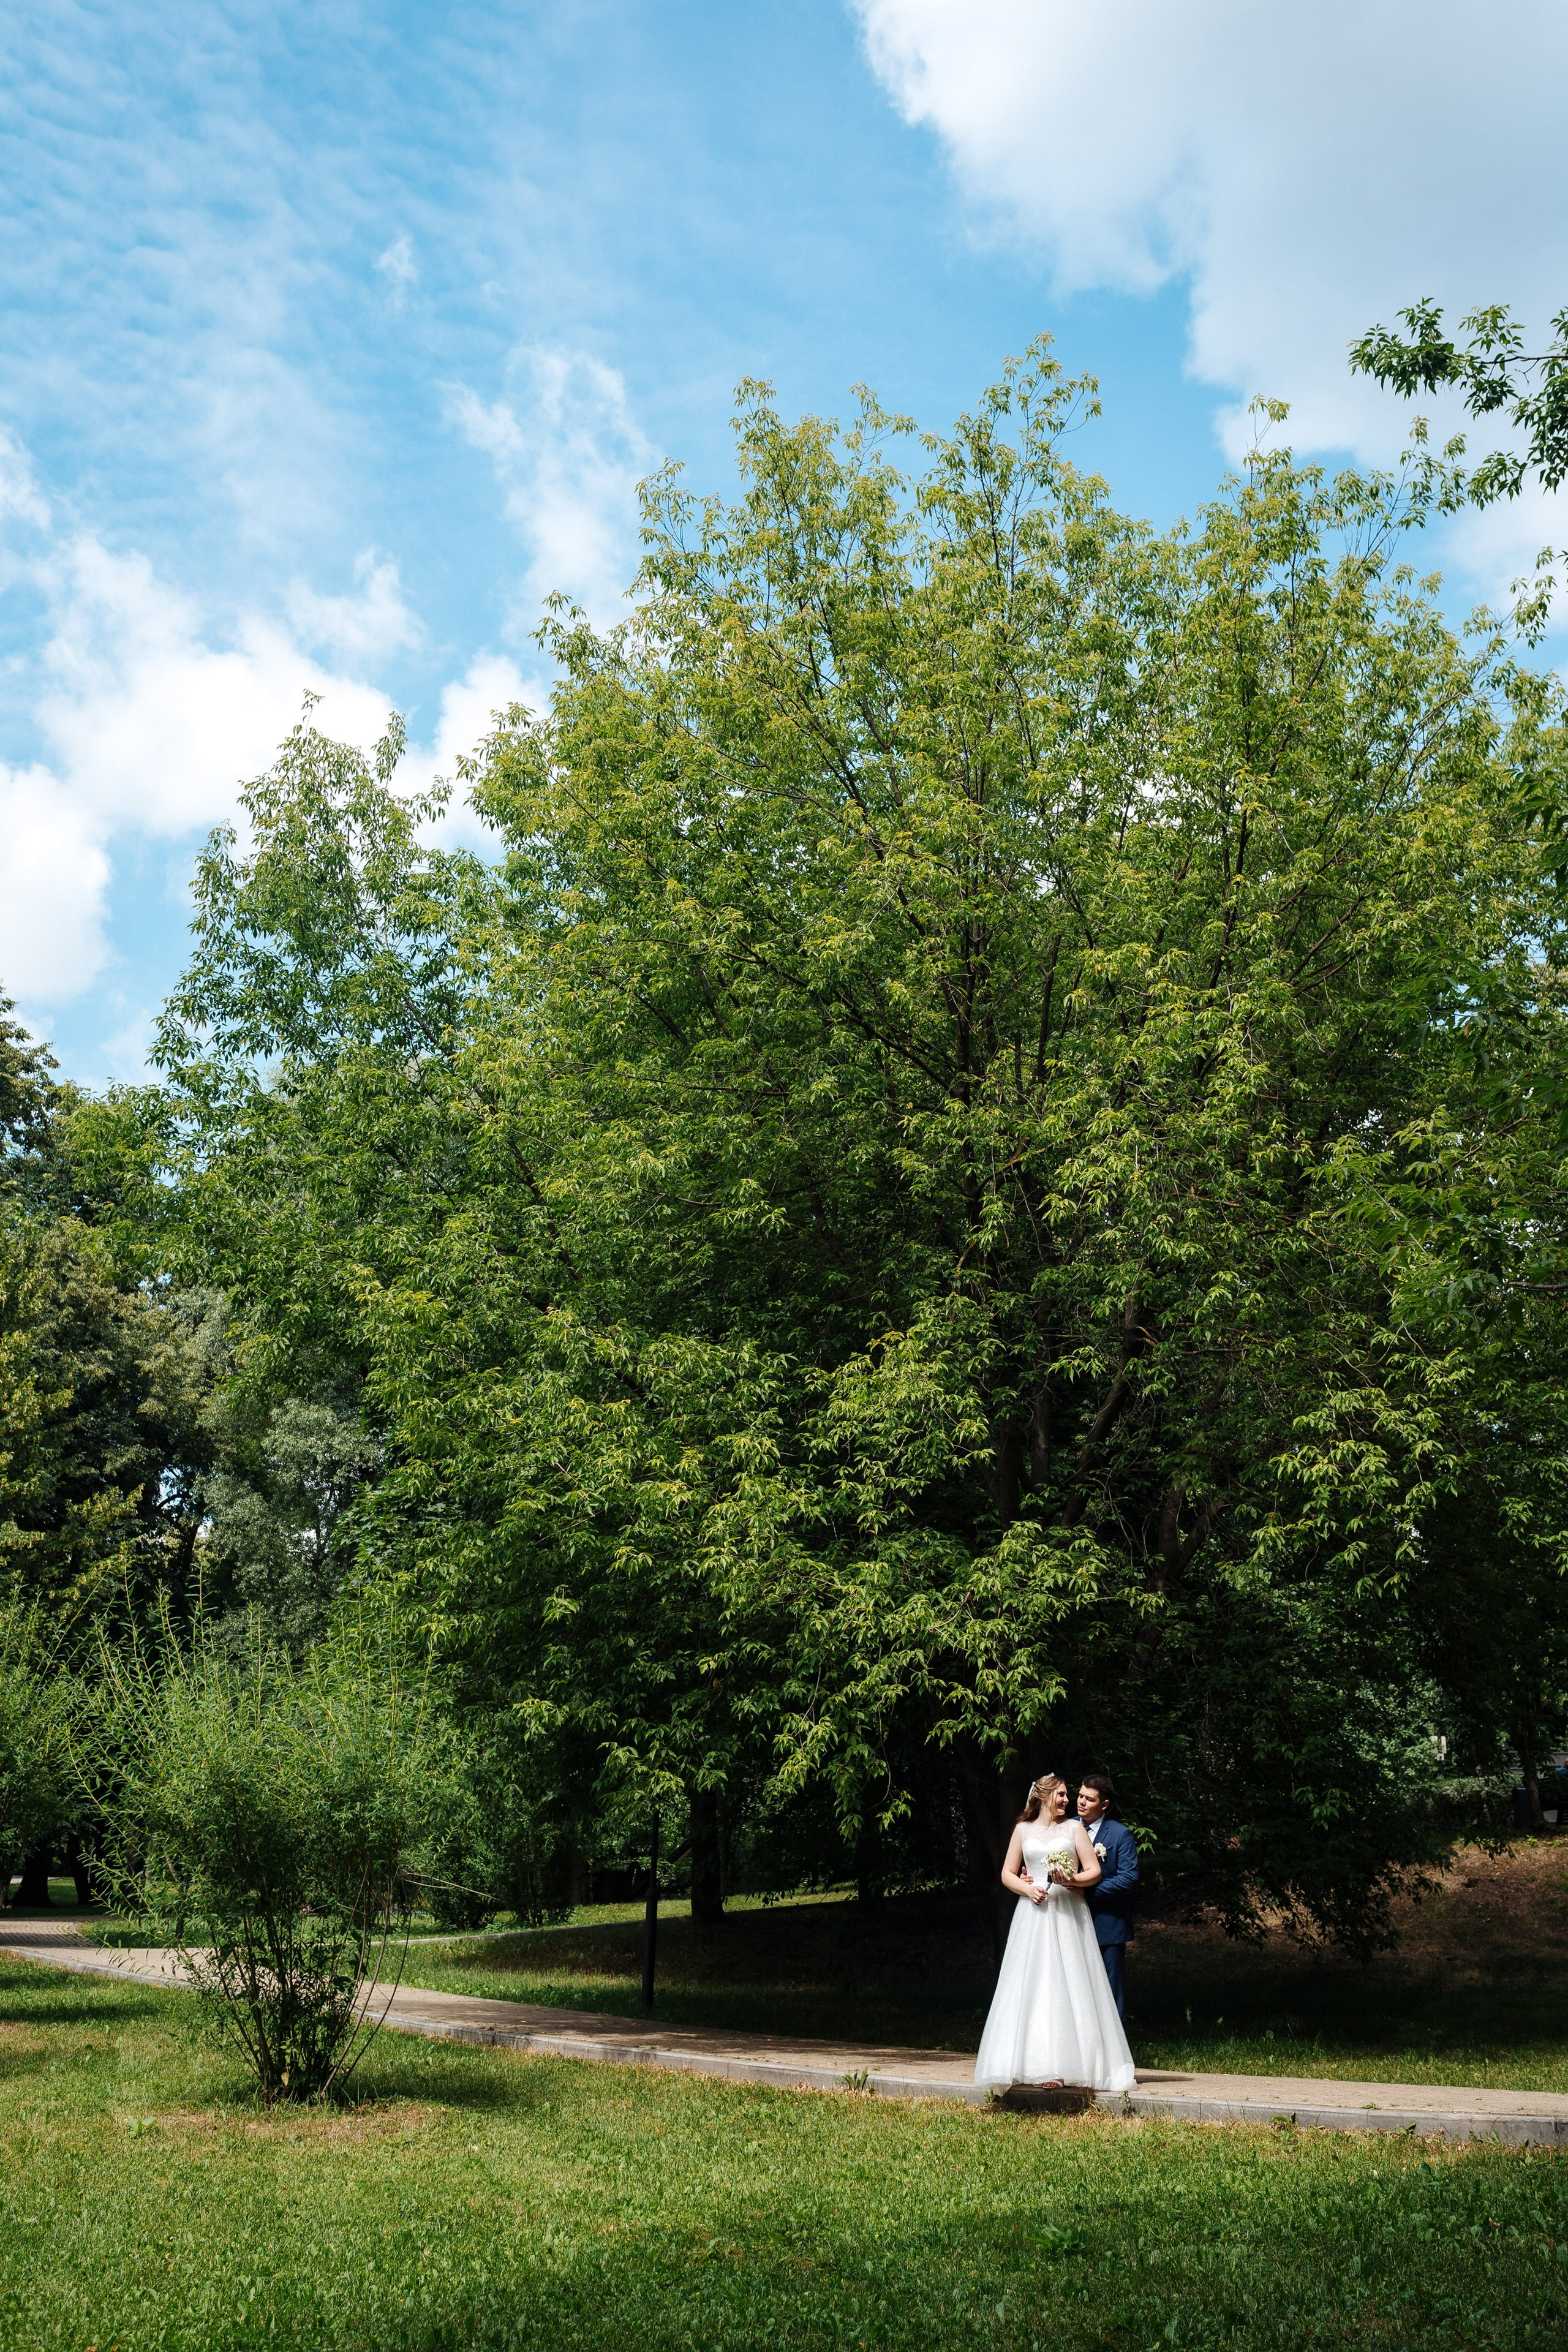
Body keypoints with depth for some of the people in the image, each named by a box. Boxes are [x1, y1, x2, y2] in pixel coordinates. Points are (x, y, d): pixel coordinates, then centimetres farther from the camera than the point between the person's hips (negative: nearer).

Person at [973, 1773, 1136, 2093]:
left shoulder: (1074, 1827, 9)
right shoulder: (1023, 1830, 12)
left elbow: (1095, 1872, 4)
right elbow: (1007, 1874, 12)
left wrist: (1073, 1880, -14)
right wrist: (1027, 1889, -6)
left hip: (1068, 1915, -1)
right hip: (1033, 1914, 1)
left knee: (1070, 1986, -6)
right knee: (1032, 1986, -5)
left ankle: (1075, 2064, -3)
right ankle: (1037, 2064, -4)